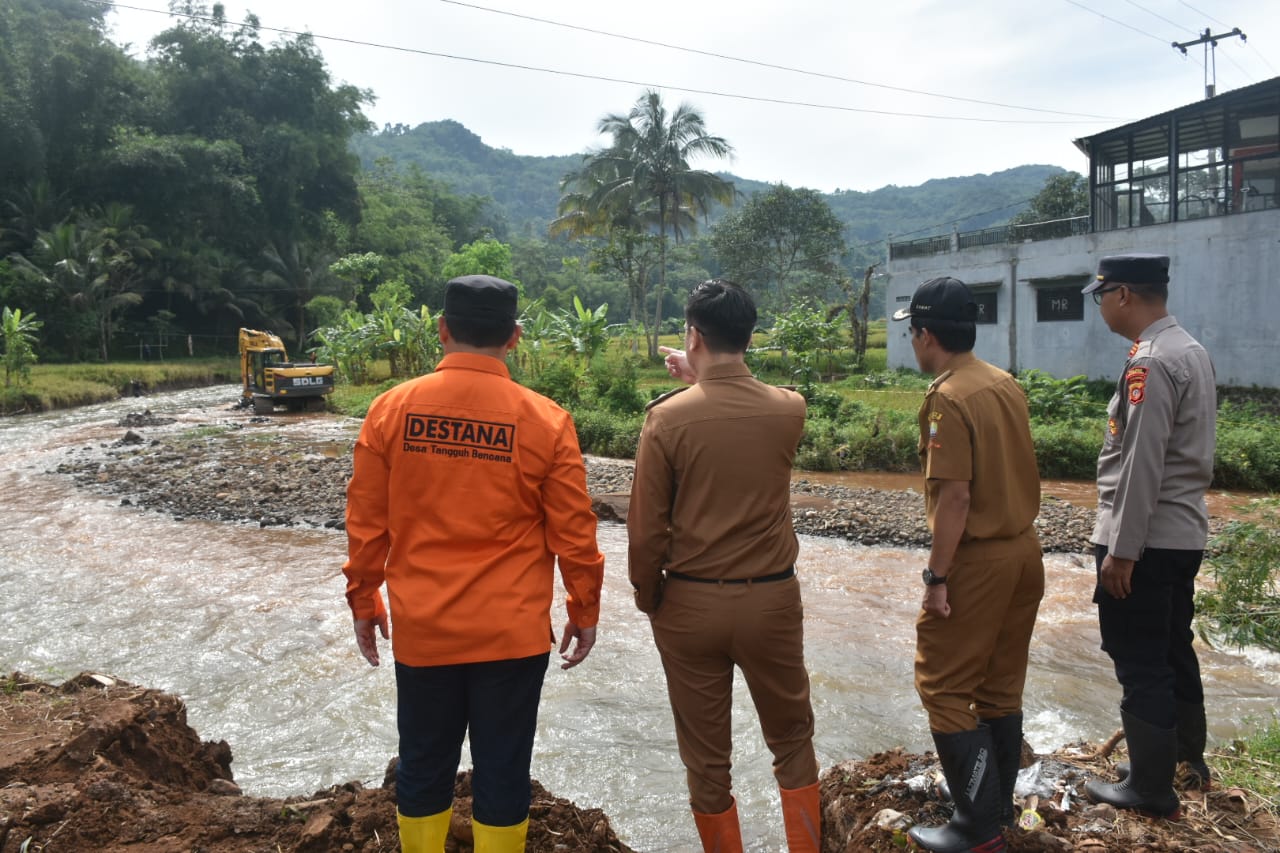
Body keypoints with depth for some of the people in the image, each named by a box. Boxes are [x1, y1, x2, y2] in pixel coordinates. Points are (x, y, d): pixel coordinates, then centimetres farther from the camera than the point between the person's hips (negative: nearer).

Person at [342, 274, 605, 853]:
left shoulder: (391, 409, -5)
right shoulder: (545, 420, -10)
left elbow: (365, 523, 1)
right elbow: (573, 533, -6)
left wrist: (363, 600, 14)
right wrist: (584, 610, 8)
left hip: (421, 630, 2)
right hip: (513, 633, -2)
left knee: (423, 767, 19)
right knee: (502, 772, 12)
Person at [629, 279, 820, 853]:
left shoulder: (667, 418, -13)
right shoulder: (789, 409, -6)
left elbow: (646, 530, -10)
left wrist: (648, 600, 6)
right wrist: (705, 379, 23)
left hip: (691, 605, -2)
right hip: (772, 600, 2)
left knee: (706, 758, 14)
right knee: (792, 739, 22)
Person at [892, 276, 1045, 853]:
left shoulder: (948, 400, -18)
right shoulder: (1006, 384, 7)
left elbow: (955, 496, -22)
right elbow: (1012, 471, 12)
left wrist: (936, 577, -17)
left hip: (977, 560, -8)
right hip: (1024, 549, 9)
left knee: (943, 686, 3)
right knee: (1001, 685, 18)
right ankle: (998, 806, 30)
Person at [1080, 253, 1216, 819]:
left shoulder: (1150, 363, -20)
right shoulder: (1191, 351, 12)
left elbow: (1141, 466, -23)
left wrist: (1120, 549, -19)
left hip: (1146, 540, -10)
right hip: (1184, 534, 10)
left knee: (1140, 665, 1)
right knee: (1174, 650, 22)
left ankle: (1151, 789, 13)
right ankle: (1188, 758, 37)